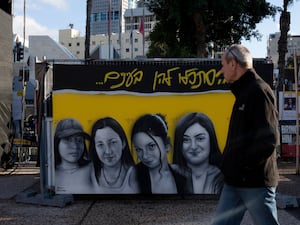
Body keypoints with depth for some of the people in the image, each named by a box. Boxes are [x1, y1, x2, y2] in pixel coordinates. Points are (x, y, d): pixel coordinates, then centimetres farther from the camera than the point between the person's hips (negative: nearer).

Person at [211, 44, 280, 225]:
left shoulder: (259, 91, -15)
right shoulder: (244, 93, 16)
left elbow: (268, 139, -23)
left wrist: (243, 164, -17)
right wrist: (229, 162, 9)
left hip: (256, 181, -9)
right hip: (235, 180, 9)